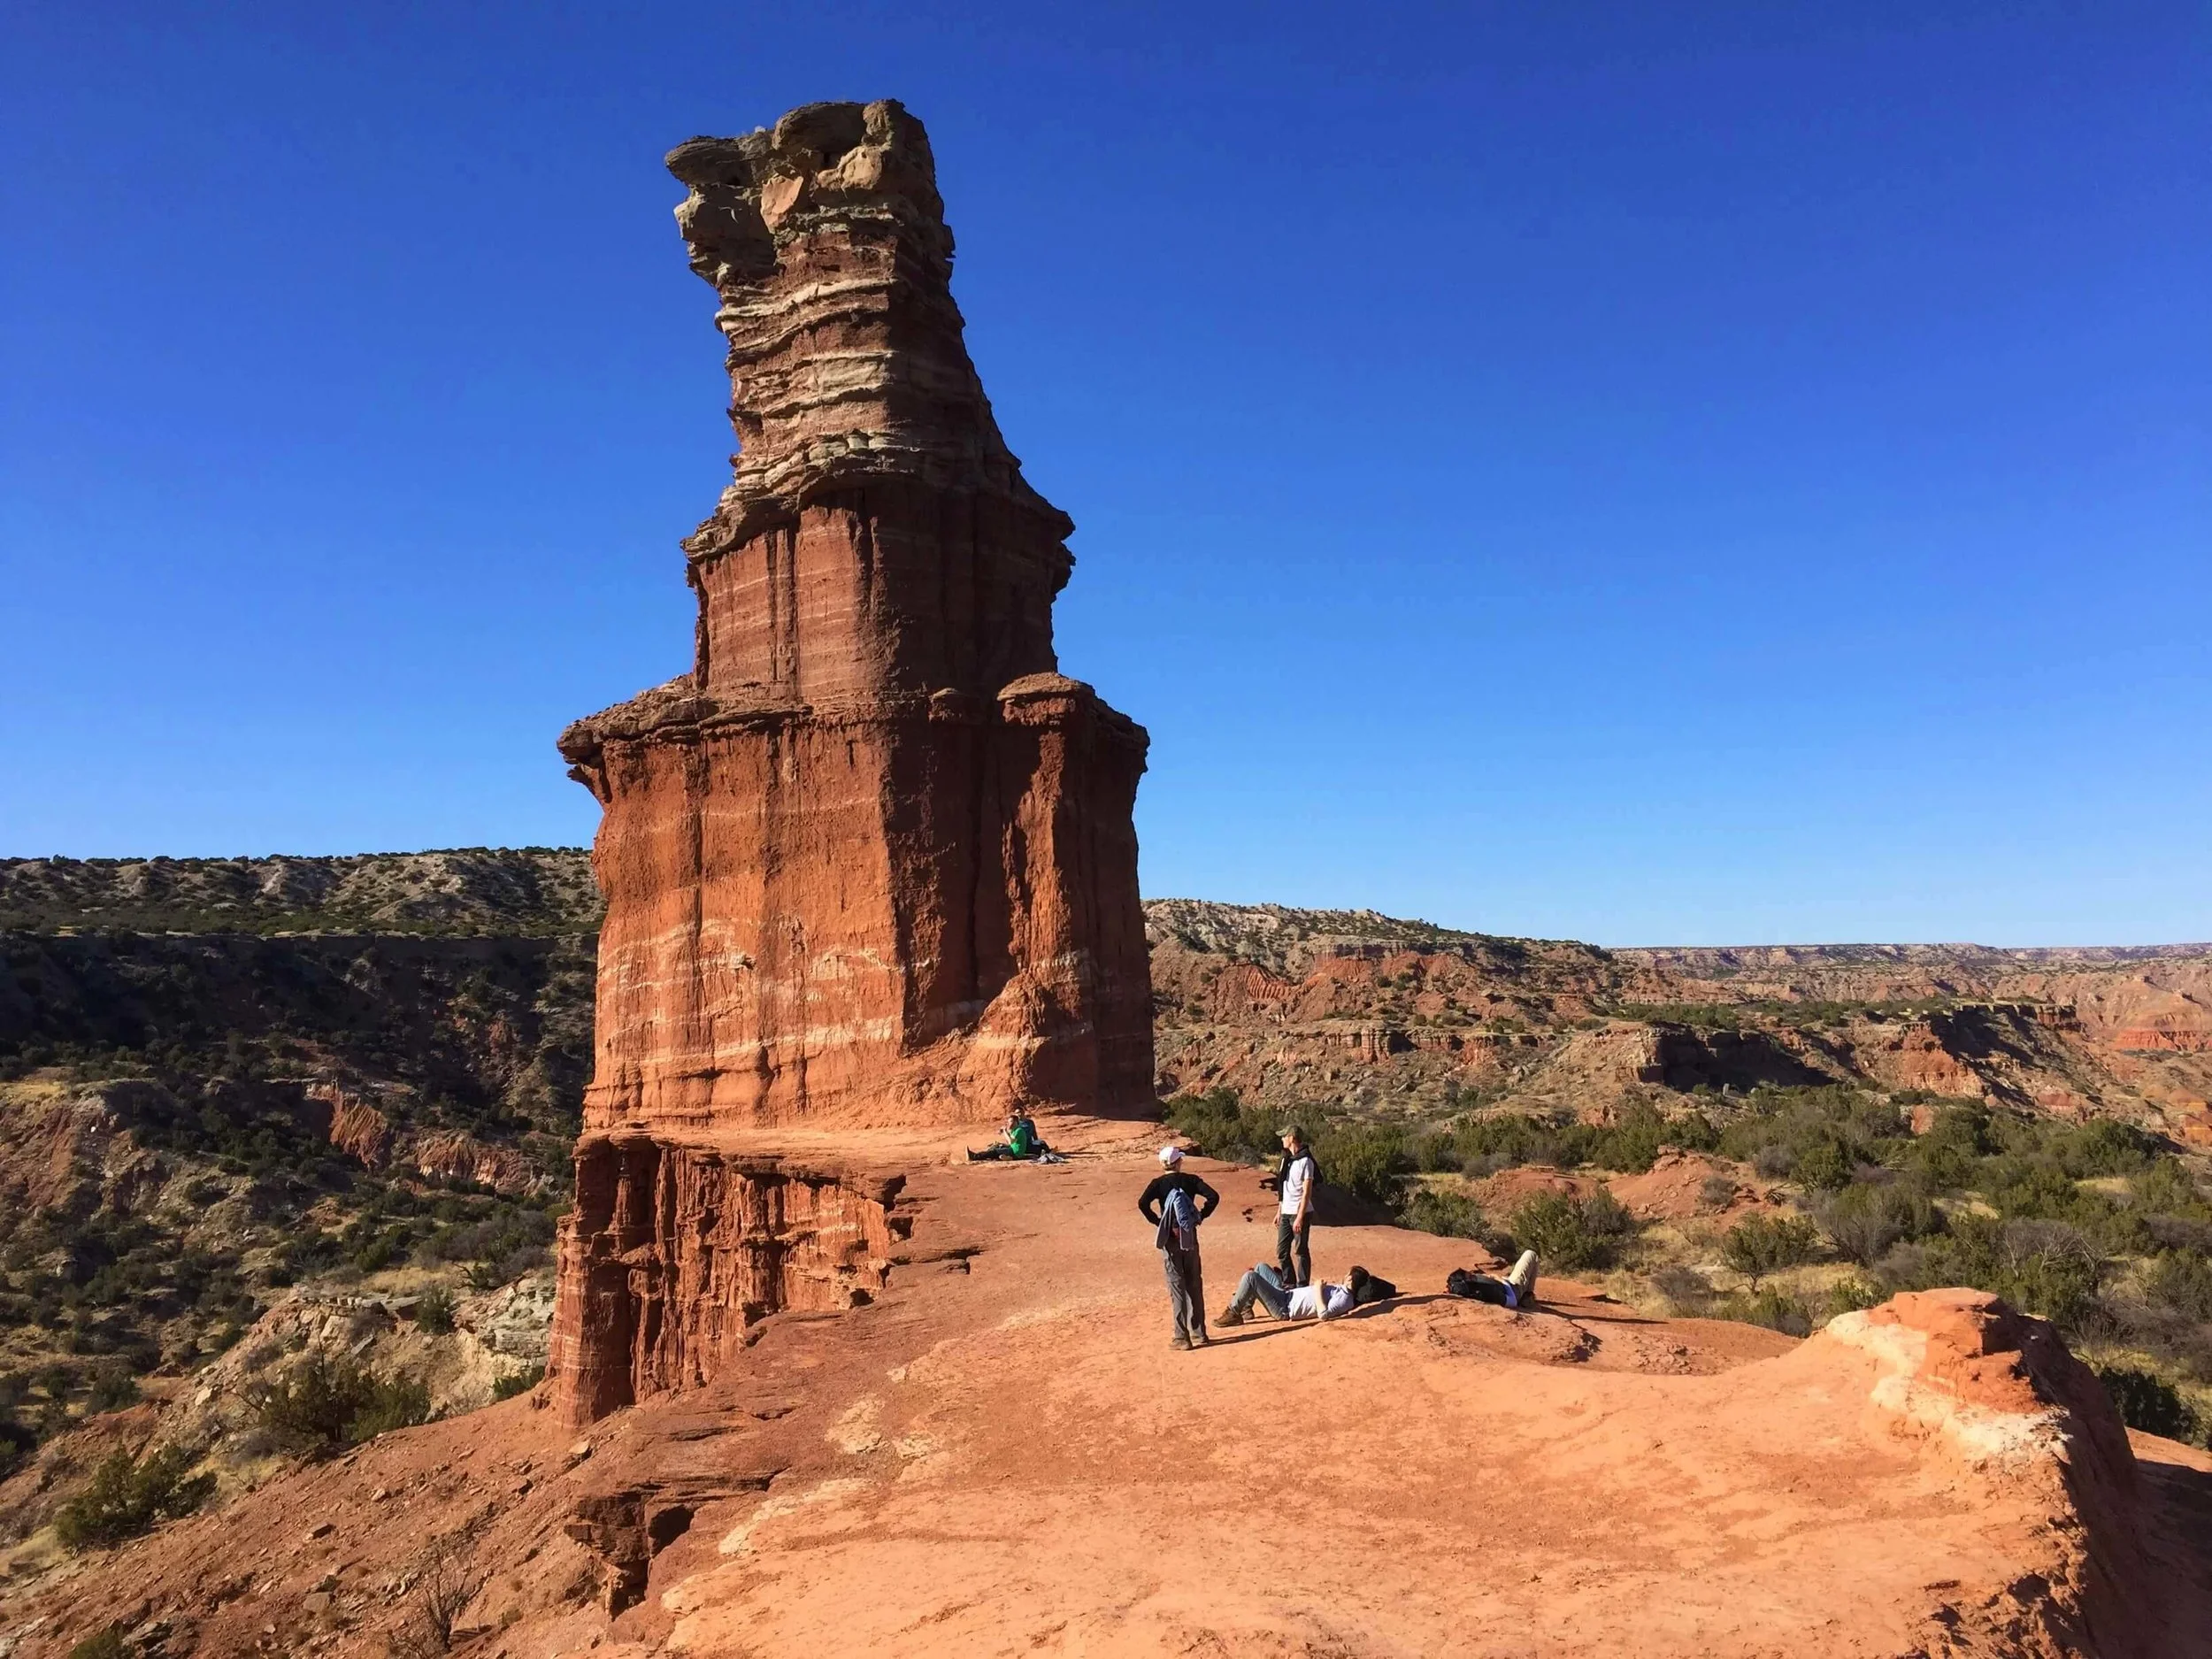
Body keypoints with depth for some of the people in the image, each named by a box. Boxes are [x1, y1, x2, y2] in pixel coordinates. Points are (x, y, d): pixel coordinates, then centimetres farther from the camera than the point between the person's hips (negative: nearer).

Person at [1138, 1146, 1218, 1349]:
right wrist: (1200, 1216, 0)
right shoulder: (1190, 1180, 2)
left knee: (1177, 1287, 1)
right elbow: (1213, 1196, -8)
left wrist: (1157, 1222, -7)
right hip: (1190, 1237, 2)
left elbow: (1143, 1204, -19)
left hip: (1170, 1239, -2)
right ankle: (1198, 1334, 16)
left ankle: (1182, 1337, 2)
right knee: (1194, 1285, 12)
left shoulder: (1158, 1183, -4)